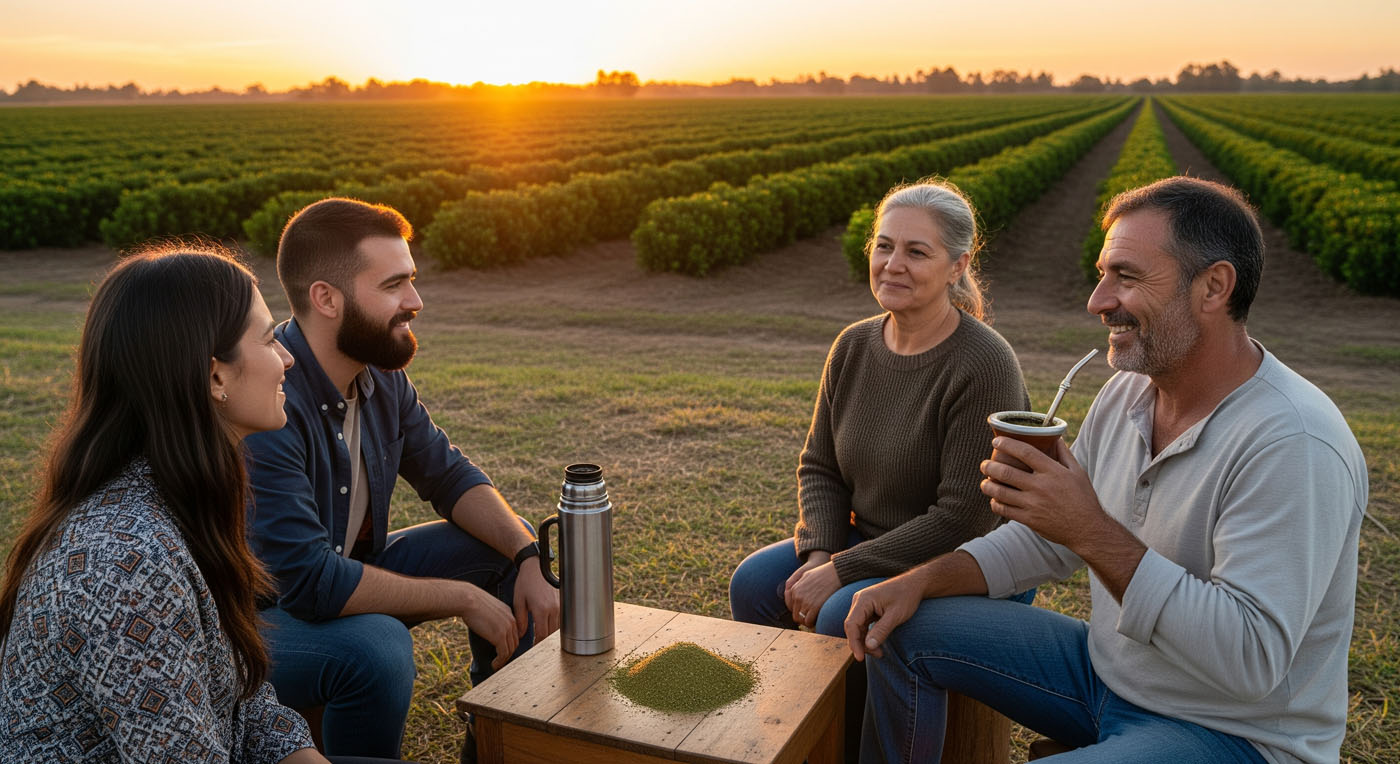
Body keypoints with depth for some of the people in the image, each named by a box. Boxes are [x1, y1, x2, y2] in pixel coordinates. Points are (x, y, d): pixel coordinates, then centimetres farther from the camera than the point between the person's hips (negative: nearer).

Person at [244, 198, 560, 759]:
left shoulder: (381, 375, -5)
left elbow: (449, 476, 5)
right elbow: (312, 582, -33)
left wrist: (528, 558, -11)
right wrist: (462, 597, -23)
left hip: (350, 571, 9)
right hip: (257, 616, -8)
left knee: (506, 548, 3)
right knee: (378, 648, -37)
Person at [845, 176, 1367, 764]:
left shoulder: (1295, 448, -27)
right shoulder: (1128, 392, 0)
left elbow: (1251, 661, -32)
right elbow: (1049, 539, 9)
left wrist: (1094, 533, -35)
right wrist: (923, 580, -3)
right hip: (1107, 669, 8)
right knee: (905, 632, 3)